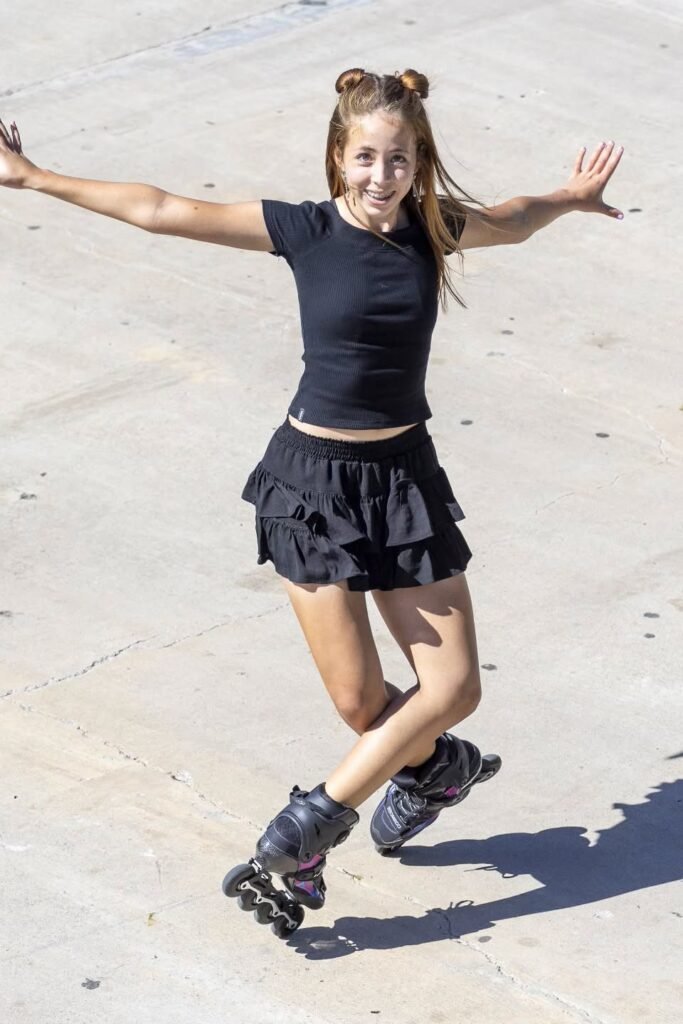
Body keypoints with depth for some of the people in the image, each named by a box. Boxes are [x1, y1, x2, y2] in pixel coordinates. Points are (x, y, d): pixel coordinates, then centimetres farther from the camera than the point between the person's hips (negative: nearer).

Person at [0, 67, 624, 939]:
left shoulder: (433, 226, 0)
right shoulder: (306, 230, -10)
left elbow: (511, 222, 25)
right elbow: (162, 211, -8)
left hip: (406, 474, 4)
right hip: (315, 478, -4)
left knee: (454, 685, -2)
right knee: (359, 700, -5)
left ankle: (303, 833, 10)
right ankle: (435, 767, 31)